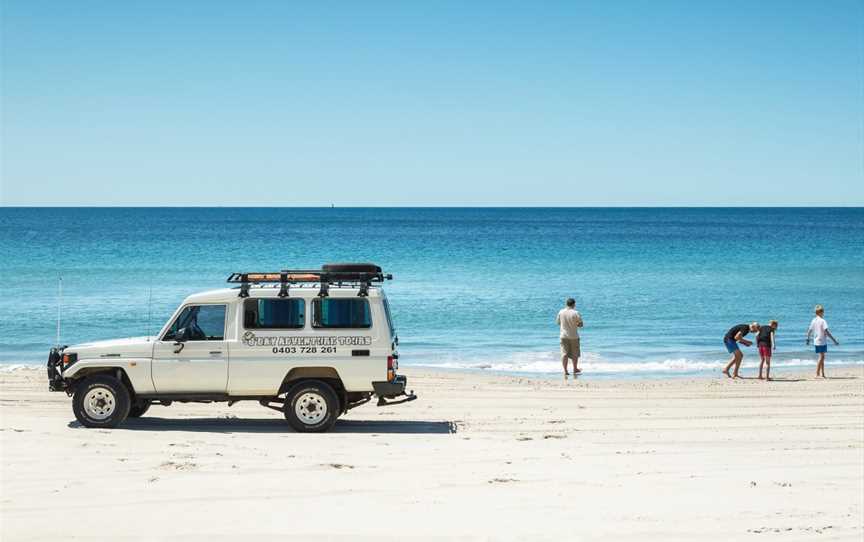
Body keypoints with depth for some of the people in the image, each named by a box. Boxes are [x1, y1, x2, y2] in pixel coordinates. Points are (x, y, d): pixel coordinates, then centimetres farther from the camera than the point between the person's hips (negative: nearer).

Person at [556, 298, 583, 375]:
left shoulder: (561, 312, -3)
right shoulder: (576, 313, -14)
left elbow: (558, 322, 9)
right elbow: (580, 324, -8)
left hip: (563, 336, 2)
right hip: (573, 336, -2)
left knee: (564, 353, 4)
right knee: (575, 353, 14)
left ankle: (565, 371, 0)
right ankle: (575, 369, 26)